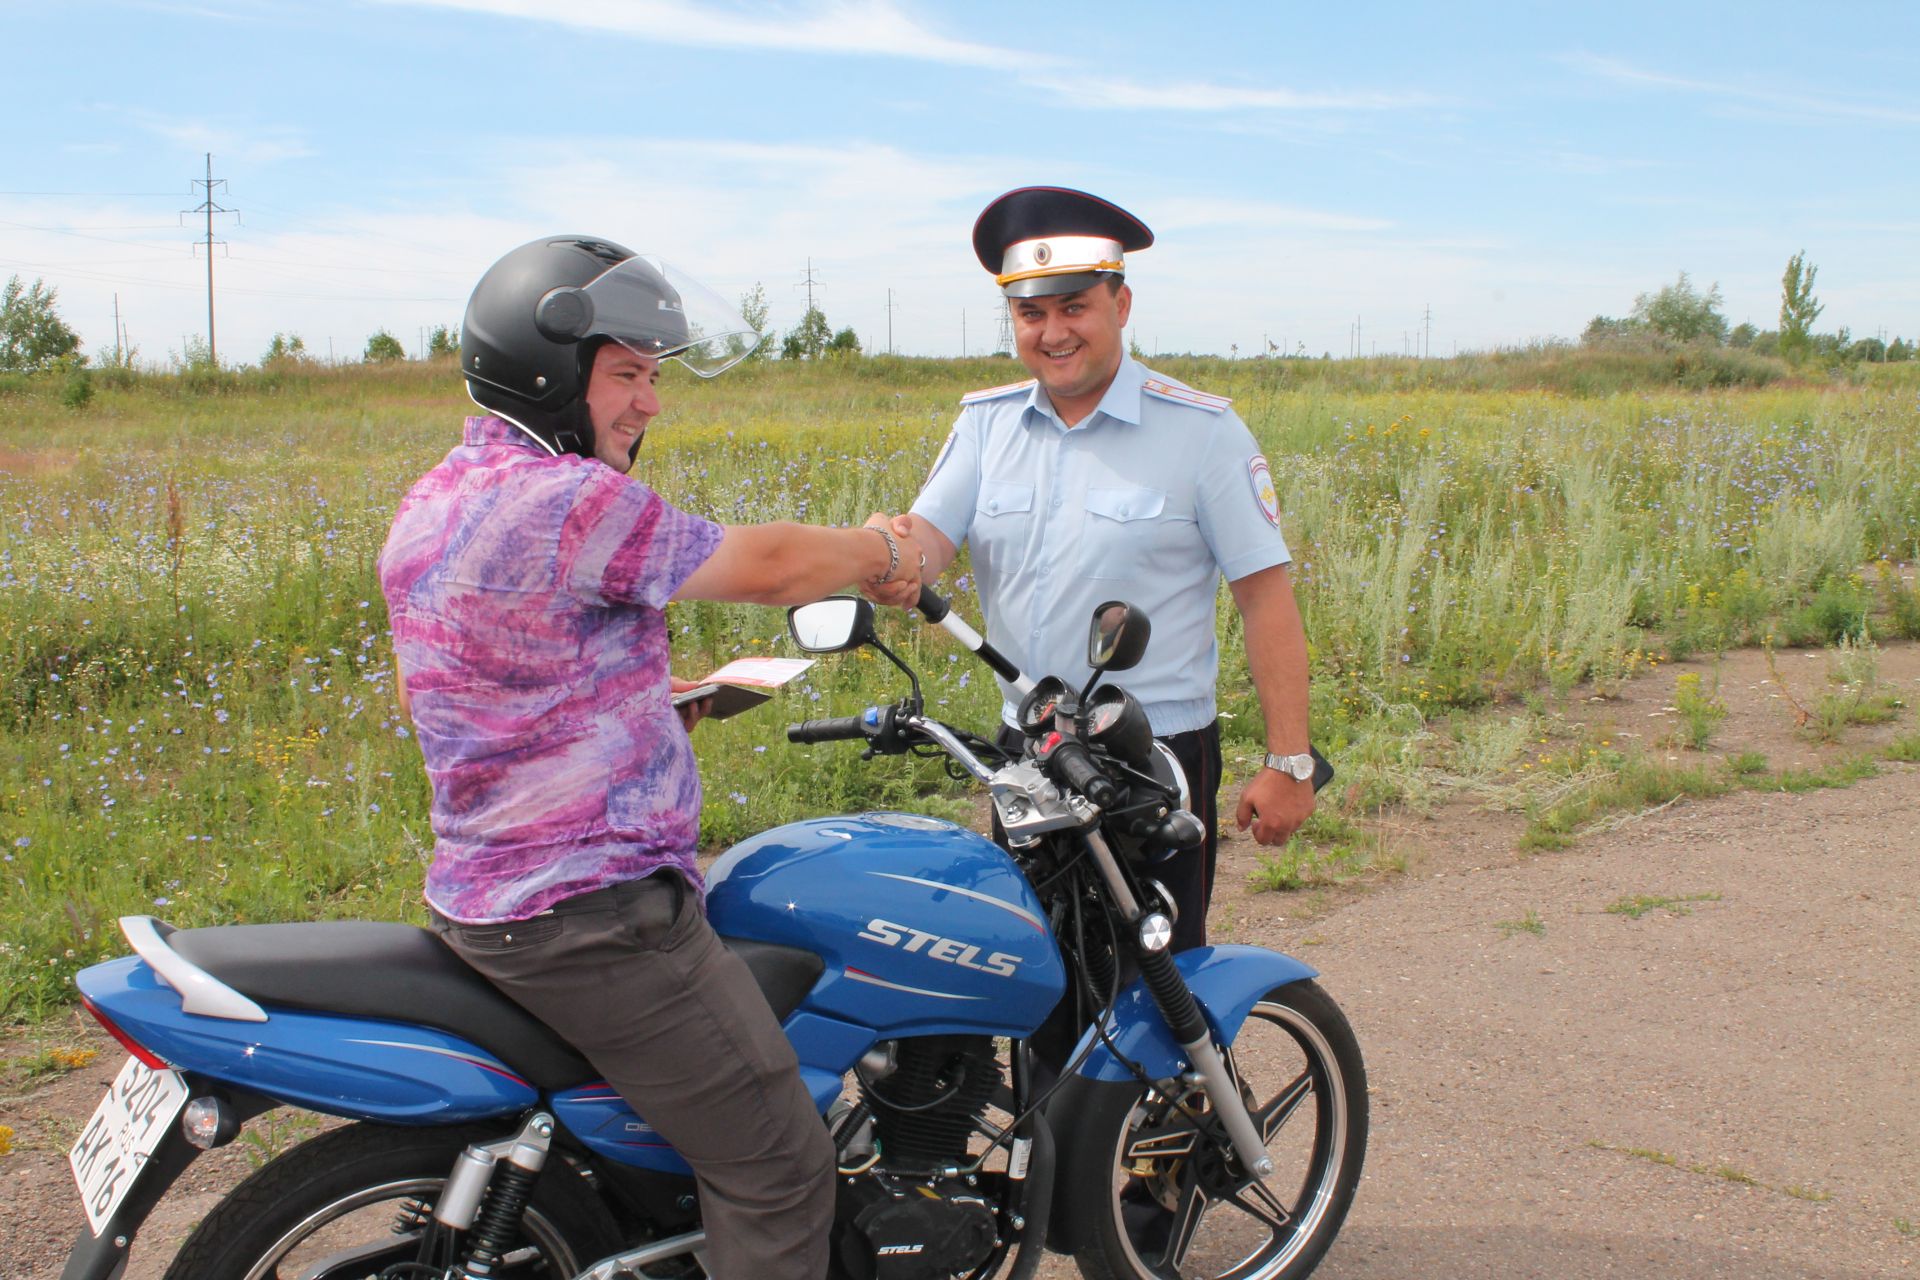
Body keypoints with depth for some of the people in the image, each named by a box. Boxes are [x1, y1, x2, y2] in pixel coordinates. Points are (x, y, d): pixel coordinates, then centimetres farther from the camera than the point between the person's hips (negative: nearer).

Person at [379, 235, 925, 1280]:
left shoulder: (429, 503, 11)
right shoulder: (568, 497, -20)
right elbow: (764, 567, -14)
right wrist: (887, 552, 5)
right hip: (595, 911, -11)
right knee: (776, 1164, -3)